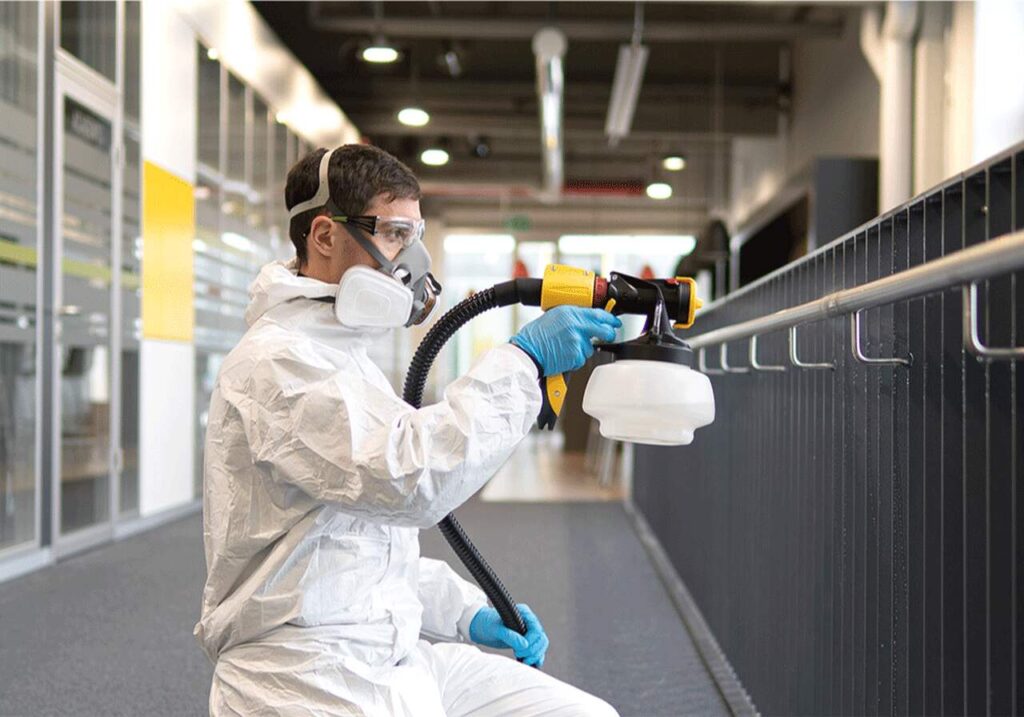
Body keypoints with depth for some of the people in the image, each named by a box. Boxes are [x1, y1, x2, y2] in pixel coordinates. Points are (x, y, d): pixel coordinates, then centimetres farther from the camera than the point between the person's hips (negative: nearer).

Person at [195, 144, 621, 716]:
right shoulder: (275, 362, -13)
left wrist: (468, 612, 11)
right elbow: (409, 478, -28)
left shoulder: (343, 356, 19)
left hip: (396, 652, 9)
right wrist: (523, 361, -22)